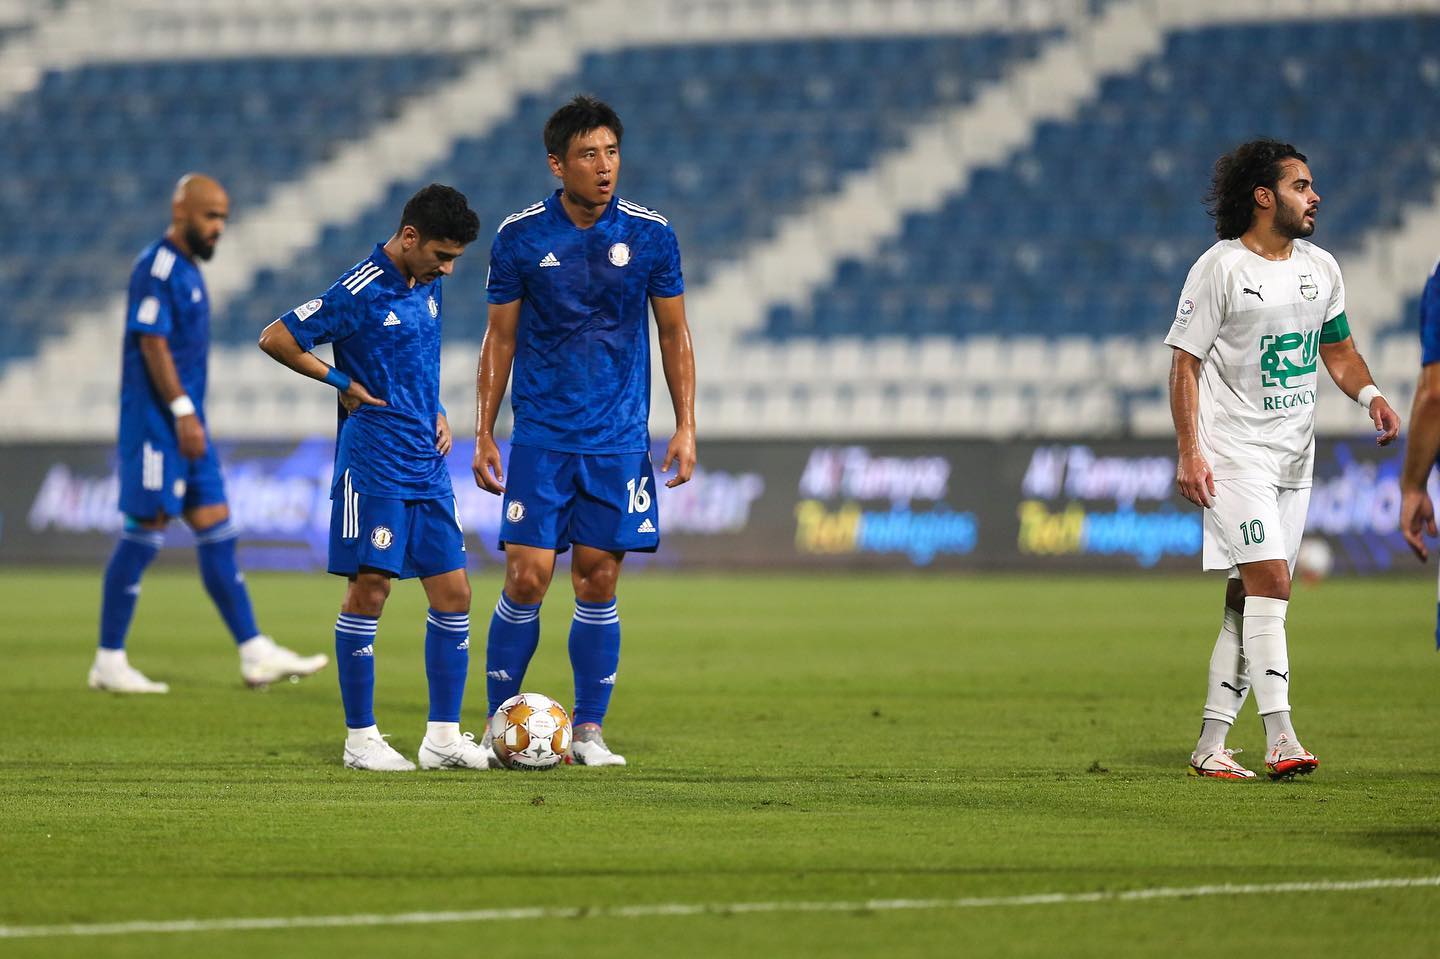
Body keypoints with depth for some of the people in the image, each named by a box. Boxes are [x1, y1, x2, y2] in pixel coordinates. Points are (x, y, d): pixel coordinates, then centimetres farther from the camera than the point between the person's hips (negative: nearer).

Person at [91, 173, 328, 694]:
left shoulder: (187, 270, 18)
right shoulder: (157, 266, -12)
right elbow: (152, 343, -19)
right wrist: (183, 411, -21)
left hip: (185, 425, 10)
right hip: (156, 422, -10)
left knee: (217, 532, 6)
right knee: (145, 530, -7)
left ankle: (255, 653, 5)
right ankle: (109, 661, -1)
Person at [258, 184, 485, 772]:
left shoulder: (428, 285, 11)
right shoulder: (359, 293, -14)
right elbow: (275, 339, -11)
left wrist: (435, 411, 12)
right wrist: (343, 382, -7)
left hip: (428, 467, 8)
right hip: (374, 467, -8)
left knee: (453, 593, 3)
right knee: (369, 591, -4)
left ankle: (444, 736, 8)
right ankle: (360, 739, 3)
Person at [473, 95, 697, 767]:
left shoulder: (650, 234, 1)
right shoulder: (519, 237, -1)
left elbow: (674, 333, 8)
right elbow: (500, 338, 6)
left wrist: (685, 426, 1)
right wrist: (483, 434, 1)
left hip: (619, 440, 1)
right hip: (540, 437, -1)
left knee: (598, 582, 1)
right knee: (528, 578, -7)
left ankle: (589, 731, 10)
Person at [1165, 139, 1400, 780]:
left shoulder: (1321, 268, 10)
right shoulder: (1220, 268, -9)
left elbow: (1338, 349, 20)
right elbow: (1185, 361, -8)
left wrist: (1370, 396, -1)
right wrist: (1189, 453, -15)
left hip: (1295, 456, 7)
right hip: (1234, 452, -7)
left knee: (1249, 596, 7)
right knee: (1270, 579, -18)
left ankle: (1211, 743, 12)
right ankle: (1280, 739, -22)